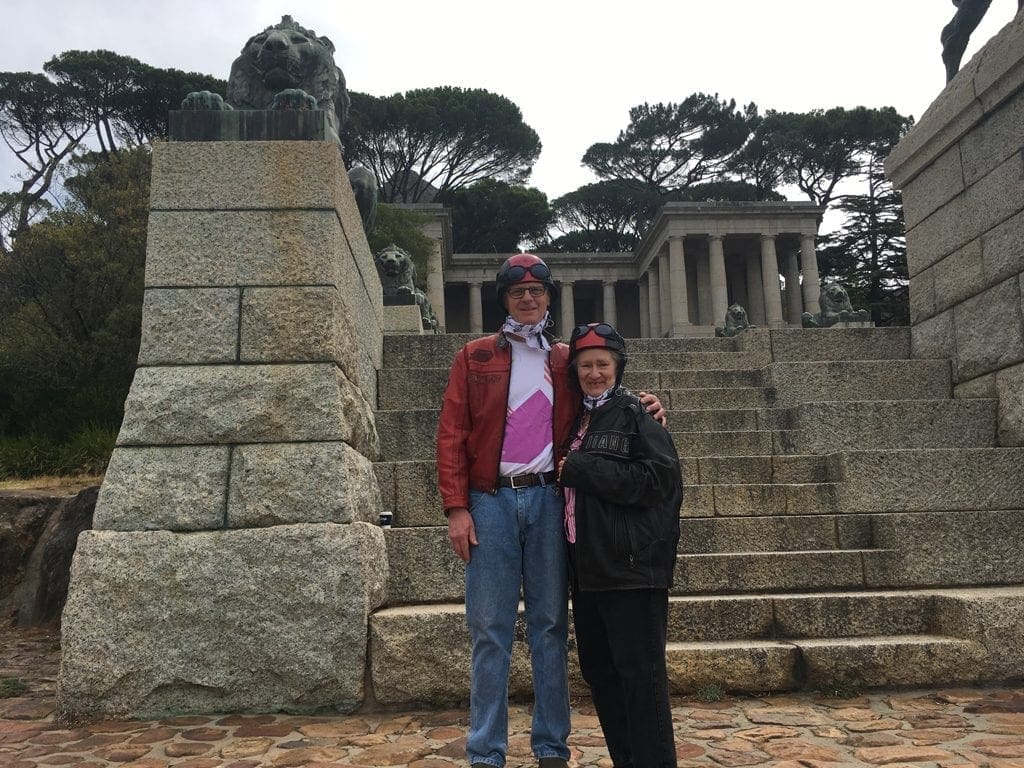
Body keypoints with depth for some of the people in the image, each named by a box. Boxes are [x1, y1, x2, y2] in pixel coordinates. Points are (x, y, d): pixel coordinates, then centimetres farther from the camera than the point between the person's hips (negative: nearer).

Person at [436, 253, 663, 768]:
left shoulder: (565, 362, 14)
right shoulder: (474, 357, 8)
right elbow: (451, 434, 2)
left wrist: (637, 409, -5)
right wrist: (456, 508, -7)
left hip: (548, 499, 2)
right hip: (491, 500, -1)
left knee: (550, 625, 6)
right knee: (490, 629, 1)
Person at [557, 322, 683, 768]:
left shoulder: (635, 414, -6)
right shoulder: (578, 419, 16)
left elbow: (658, 477, -18)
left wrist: (580, 470, -17)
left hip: (631, 564, -8)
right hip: (587, 565, 8)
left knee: (639, 671, -3)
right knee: (597, 666, 14)